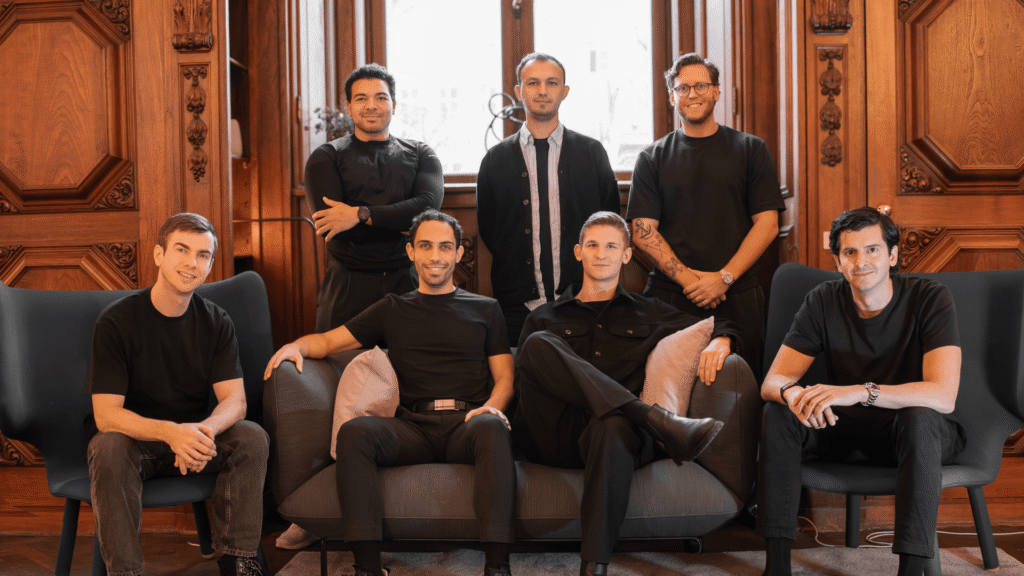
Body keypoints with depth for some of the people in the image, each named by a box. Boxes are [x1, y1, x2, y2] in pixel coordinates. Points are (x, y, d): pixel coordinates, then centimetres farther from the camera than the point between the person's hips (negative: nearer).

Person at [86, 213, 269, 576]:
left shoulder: (216, 322, -4)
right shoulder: (116, 321, -15)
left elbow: (235, 400, -10)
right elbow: (105, 414, -21)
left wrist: (205, 430, -35)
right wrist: (169, 432, -40)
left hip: (193, 437, 3)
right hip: (132, 438, -3)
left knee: (253, 438, -23)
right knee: (108, 449, -35)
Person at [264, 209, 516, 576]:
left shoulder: (485, 309, 22)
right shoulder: (393, 310, 25)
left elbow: (505, 377, 14)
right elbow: (328, 341, 21)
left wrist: (491, 406, -9)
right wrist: (296, 345, -2)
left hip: (466, 422, -1)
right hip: (413, 427, 2)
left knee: (491, 427, -37)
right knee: (354, 430, -30)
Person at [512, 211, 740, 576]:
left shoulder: (648, 314, 29)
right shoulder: (544, 319, 27)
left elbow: (720, 328, 28)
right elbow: (522, 384, 16)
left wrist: (719, 342, 1)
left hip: (610, 424, -1)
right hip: (555, 433, 1)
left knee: (613, 429, -40)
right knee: (538, 344, -26)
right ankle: (660, 420, -36)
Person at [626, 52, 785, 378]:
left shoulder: (750, 150, 8)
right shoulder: (653, 159, 9)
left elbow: (767, 224, 1)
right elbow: (643, 230, 0)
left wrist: (724, 278, -10)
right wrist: (688, 279, -12)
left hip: (737, 299, 0)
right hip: (669, 297, 0)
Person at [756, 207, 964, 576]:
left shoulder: (930, 299, -19)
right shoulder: (823, 302, -9)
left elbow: (943, 396, -31)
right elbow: (772, 382, -12)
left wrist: (859, 391, -43)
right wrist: (793, 393, -37)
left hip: (915, 429, -3)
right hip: (846, 425, 3)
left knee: (920, 420, -37)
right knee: (778, 412, -22)